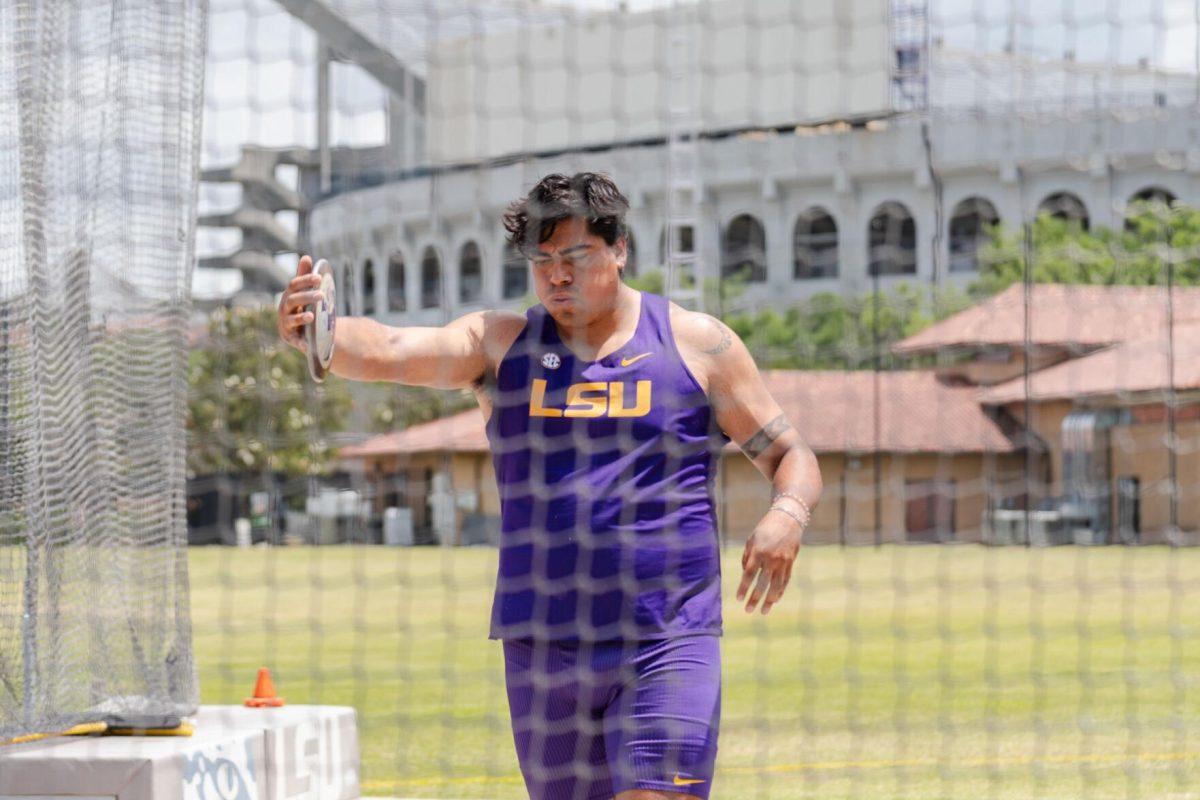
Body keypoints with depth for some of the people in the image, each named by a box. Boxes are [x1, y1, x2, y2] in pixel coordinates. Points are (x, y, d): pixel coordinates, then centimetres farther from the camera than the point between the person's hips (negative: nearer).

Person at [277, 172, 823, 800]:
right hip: (541, 649, 3)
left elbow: (789, 455, 9)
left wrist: (787, 513, -13)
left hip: (666, 645, -3)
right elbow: (387, 352, -11)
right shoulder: (500, 342, 6)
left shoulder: (696, 342, 4)